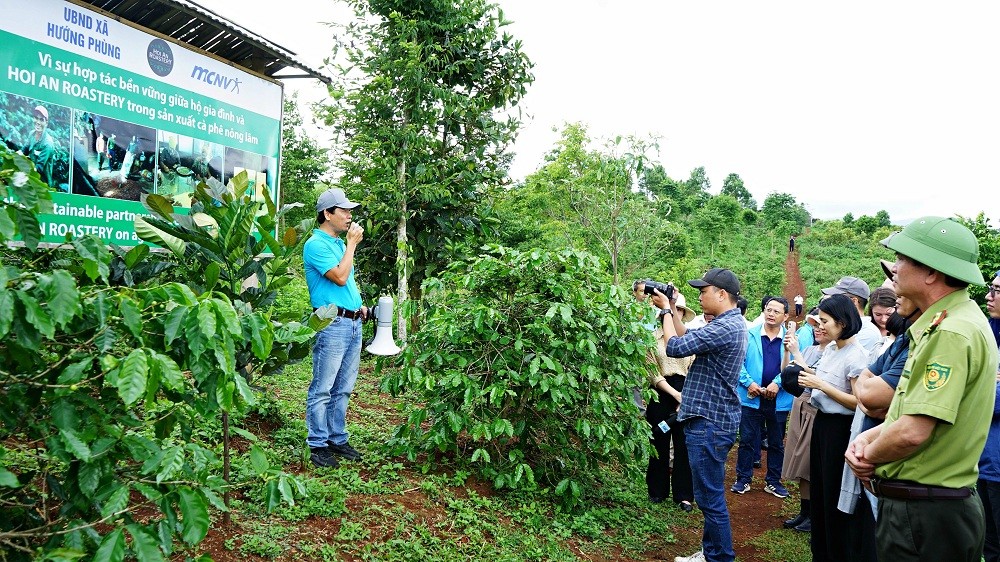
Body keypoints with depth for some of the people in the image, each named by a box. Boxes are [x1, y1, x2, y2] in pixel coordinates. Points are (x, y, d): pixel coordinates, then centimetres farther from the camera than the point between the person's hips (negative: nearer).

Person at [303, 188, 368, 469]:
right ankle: (318, 445, 5)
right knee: (322, 390, -2)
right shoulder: (316, 245, -9)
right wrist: (352, 244, -9)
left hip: (353, 322, 9)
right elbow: (340, 277, -17)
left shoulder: (339, 243, 18)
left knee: (343, 389, 13)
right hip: (332, 323, -9)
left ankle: (338, 439, 22)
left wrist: (358, 304, 12)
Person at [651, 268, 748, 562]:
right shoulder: (731, 322, 13)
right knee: (709, 494, 19)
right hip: (711, 417, 11)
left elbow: (675, 346, -22)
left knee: (710, 496, -2)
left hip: (709, 422, -11)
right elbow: (688, 338, 17)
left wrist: (666, 309, -9)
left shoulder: (724, 327, -21)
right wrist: (672, 309, 8)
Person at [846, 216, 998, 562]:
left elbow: (912, 433, -29)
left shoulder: (951, 333, -23)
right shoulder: (945, 323, 12)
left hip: (924, 514, -10)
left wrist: (869, 456, -9)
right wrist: (869, 437, 2)